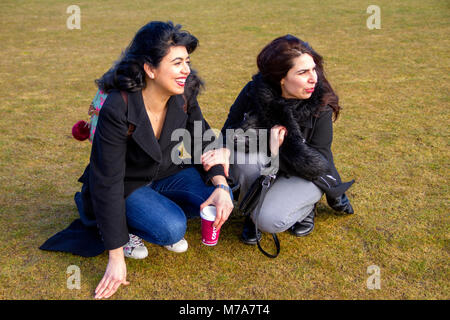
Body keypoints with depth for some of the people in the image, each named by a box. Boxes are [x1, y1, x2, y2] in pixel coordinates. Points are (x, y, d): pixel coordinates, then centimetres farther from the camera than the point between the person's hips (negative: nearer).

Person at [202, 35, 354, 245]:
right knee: (246, 158, -32)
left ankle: (306, 205, 8)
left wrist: (283, 147, -30)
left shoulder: (320, 106, -21)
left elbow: (318, 162, -15)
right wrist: (226, 151, -28)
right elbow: (230, 129, -5)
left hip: (304, 174, -2)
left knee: (271, 220, -27)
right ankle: (253, 212, -3)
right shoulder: (254, 92, -18)